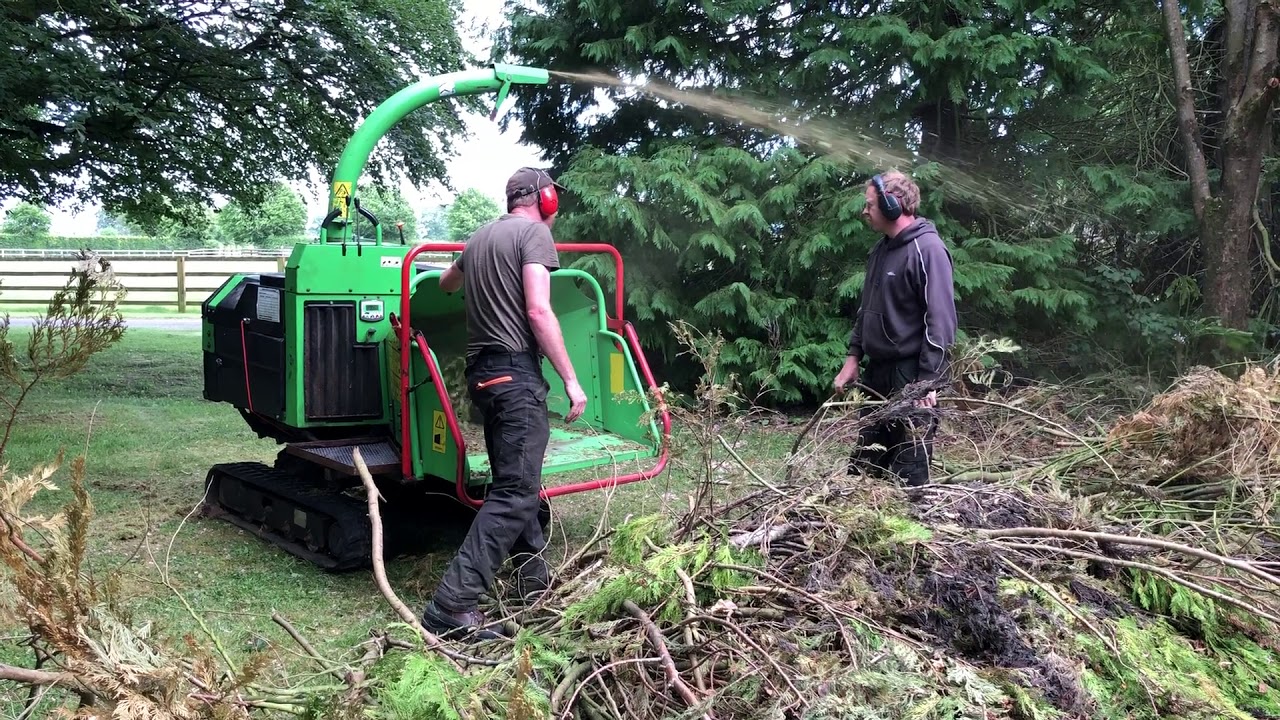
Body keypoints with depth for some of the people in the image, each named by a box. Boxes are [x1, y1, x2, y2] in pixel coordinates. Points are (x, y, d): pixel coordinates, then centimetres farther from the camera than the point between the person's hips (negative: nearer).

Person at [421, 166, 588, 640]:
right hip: (517, 373, -9)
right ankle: (452, 605, -15)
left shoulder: (479, 238, 19)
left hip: (482, 371, 9)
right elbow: (538, 311, -15)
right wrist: (571, 380, -13)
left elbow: (445, 284, 38)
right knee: (515, 493, -11)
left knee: (515, 483, 16)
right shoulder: (534, 232, -4)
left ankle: (535, 585, 24)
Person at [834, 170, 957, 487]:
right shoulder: (881, 250, 13)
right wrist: (853, 356, 13)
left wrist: (928, 380, -22)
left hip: (911, 377, -9)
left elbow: (941, 320, -19)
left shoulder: (927, 249, -14)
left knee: (909, 472, -1)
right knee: (862, 466, 16)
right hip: (877, 374, 9)